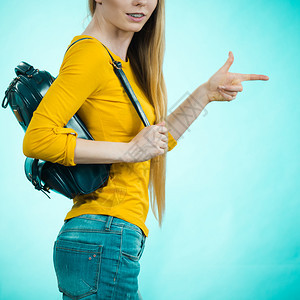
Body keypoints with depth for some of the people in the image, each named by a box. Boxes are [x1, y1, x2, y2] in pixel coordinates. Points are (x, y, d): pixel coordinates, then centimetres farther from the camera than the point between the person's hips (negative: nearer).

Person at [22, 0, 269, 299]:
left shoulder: (125, 61, 16)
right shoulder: (90, 53, -12)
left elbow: (158, 141, 23)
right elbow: (35, 140, -20)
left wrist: (206, 93, 16)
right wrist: (128, 150, -18)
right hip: (104, 237, -9)